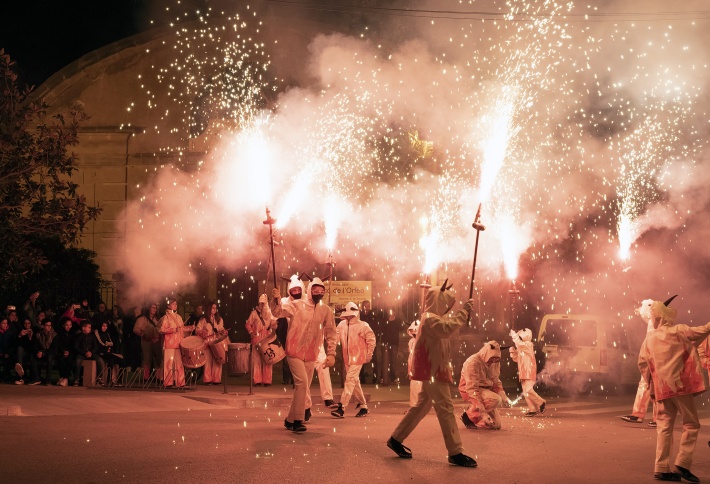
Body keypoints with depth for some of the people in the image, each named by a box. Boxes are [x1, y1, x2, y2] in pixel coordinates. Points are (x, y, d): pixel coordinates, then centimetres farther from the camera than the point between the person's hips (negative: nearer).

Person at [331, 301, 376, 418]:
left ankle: (342, 408, -18)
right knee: (355, 382, 13)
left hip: (357, 358, -6)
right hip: (347, 358, 6)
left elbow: (371, 339, -4)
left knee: (350, 380, -13)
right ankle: (363, 406, 26)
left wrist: (369, 354, -3)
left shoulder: (362, 326, -9)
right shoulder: (342, 325, 4)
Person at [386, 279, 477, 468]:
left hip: (433, 369, 11)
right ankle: (456, 453, -8)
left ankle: (396, 439, 22)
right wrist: (463, 311, -33)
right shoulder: (430, 319, -18)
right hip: (433, 370, -11)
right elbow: (447, 329, -36)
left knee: (423, 405, 16)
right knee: (445, 408, -10)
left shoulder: (432, 317, 16)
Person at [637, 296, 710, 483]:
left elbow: (642, 363, 10)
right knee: (691, 423, 4)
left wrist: (652, 382, 18)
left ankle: (661, 467, 4)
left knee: (664, 426, 7)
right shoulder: (678, 331, -5)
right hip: (681, 385, -5)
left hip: (662, 389, 5)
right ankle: (682, 463, -6)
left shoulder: (649, 338, 9)